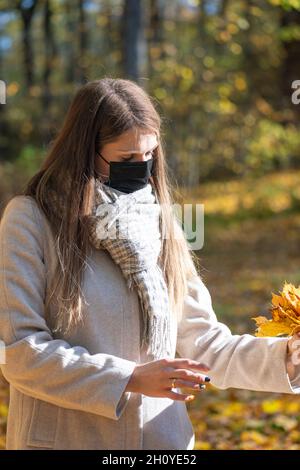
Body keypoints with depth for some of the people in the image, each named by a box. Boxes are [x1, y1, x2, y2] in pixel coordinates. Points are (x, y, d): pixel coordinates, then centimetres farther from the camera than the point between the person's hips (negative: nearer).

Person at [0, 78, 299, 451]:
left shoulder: (159, 222, 5)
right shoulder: (31, 219, -9)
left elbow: (200, 342, 5)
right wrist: (131, 379, -20)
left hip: (161, 437, 4)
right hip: (66, 437, -4)